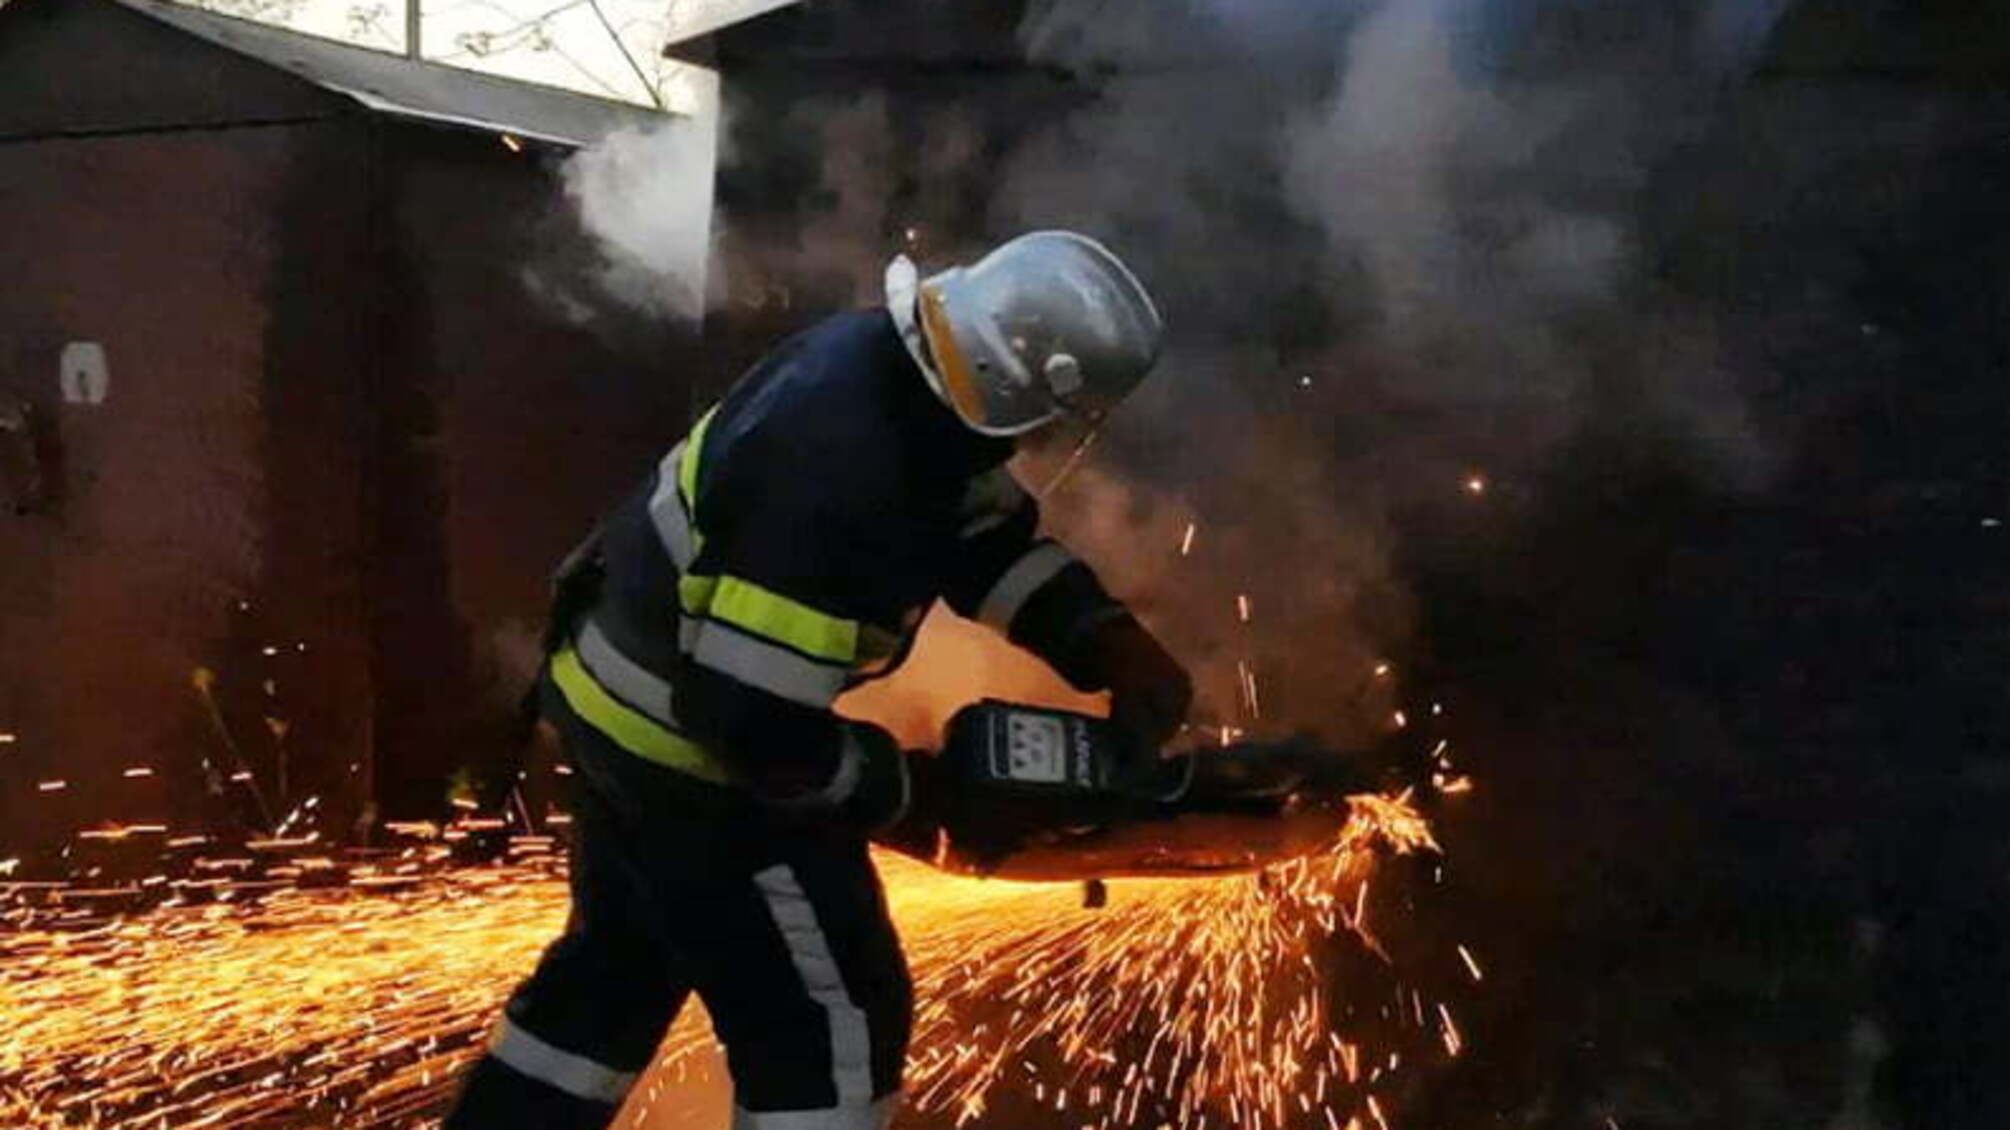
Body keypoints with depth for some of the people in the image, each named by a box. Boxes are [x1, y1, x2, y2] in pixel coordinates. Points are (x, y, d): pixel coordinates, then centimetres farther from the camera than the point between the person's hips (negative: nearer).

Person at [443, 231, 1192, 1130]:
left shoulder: (883, 358, -7)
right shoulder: (842, 483, -35)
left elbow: (989, 532, 7)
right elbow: (752, 720, -32)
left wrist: (1110, 644, -5)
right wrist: (896, 786, -16)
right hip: (692, 744, -10)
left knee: (621, 963, 26)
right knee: (830, 1019, 2)